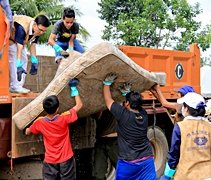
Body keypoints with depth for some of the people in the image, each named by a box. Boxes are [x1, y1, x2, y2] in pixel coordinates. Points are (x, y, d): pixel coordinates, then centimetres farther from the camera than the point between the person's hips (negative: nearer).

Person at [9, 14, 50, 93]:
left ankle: (19, 85, 7)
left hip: (18, 39, 9)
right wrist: (19, 66, -50)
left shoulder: (38, 29, -16)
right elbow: (19, 48, -45)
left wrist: (34, 61, -17)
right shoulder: (21, 28, -41)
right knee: (14, 59, -24)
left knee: (24, 60, 4)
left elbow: (33, 45, -11)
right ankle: (15, 87, -25)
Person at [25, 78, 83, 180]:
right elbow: (79, 105, -8)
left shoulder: (39, 123, -13)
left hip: (50, 161, 1)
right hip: (66, 159, -1)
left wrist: (27, 129, 31)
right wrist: (74, 88, -1)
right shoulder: (64, 119, -20)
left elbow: (27, 132, 8)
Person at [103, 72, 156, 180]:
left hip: (128, 163, -4)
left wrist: (107, 83, 7)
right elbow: (135, 103, 23)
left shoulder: (123, 115, -14)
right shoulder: (143, 115, 0)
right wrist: (127, 93, 23)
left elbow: (108, 100, -2)